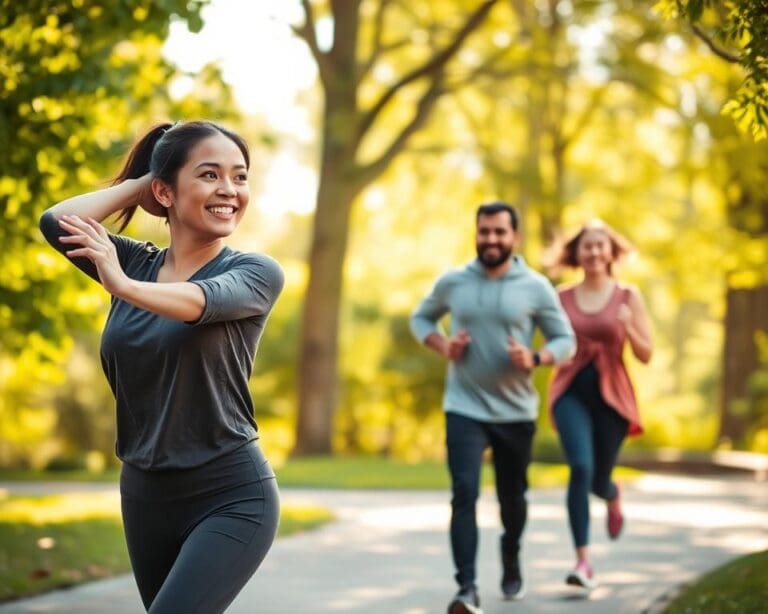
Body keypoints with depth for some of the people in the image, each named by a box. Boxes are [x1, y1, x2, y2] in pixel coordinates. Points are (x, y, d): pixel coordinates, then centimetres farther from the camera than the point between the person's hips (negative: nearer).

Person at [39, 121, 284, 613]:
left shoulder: (256, 272, -6)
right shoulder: (136, 263, 7)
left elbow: (203, 301, -28)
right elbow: (56, 222, -9)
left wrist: (124, 287, -46)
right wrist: (139, 183, 0)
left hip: (231, 498, -6)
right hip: (145, 494, 6)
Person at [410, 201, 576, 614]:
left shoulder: (536, 287, -5)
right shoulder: (452, 282, 0)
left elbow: (566, 339, -1)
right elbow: (420, 319, 15)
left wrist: (534, 360, -22)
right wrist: (442, 346, -6)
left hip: (515, 413, 1)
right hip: (464, 409, 0)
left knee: (512, 497, 15)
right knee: (464, 494, -16)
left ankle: (511, 559, 45)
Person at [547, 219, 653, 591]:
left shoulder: (628, 296, 0)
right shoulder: (561, 298, 4)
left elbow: (646, 355, 0)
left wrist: (628, 328, -18)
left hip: (611, 394, 0)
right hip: (571, 392, 0)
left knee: (598, 480, 10)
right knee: (581, 468, -22)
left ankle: (613, 497, 51)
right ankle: (583, 561, -18)